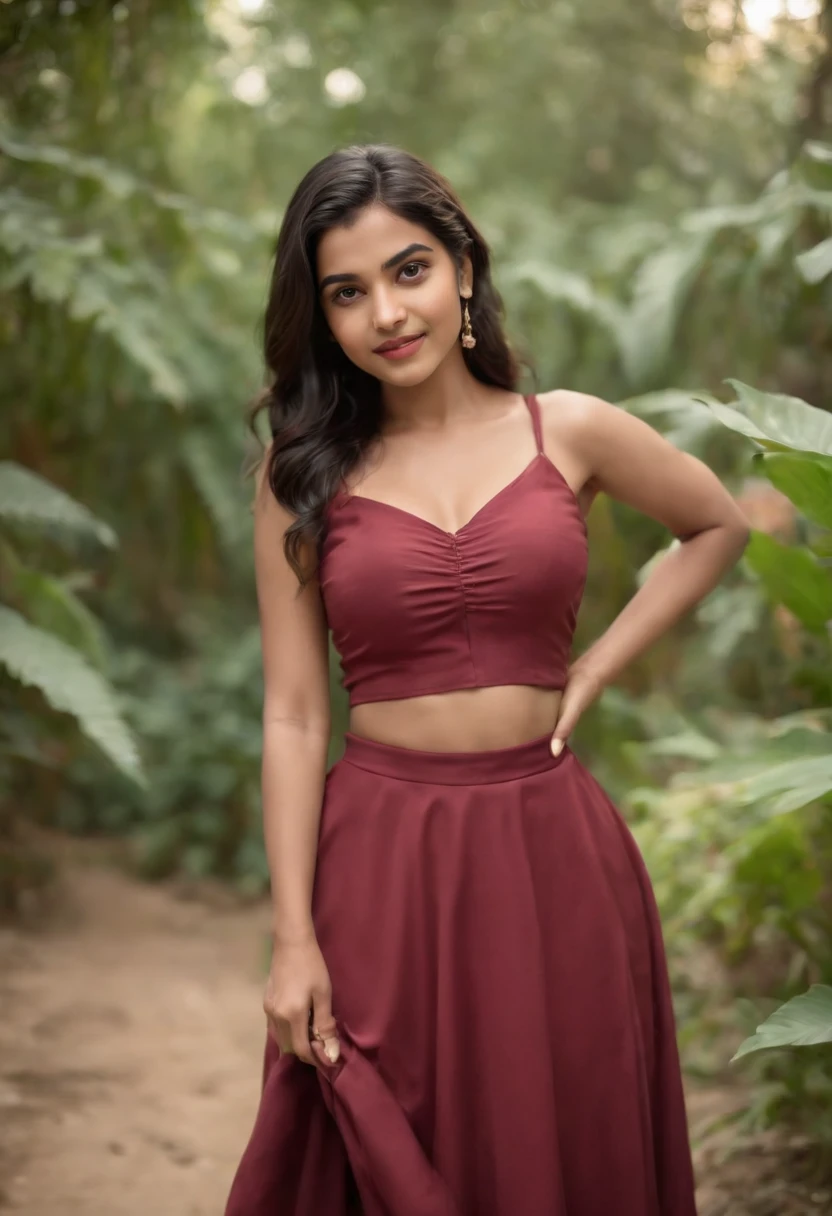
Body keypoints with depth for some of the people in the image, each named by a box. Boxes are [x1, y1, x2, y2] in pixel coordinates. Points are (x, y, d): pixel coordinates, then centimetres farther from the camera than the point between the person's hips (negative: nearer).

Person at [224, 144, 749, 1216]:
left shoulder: (569, 433, 2)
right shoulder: (302, 476, 0)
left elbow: (717, 528, 18)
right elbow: (292, 716, -2)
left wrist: (593, 670, 5)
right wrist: (293, 940, -7)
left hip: (550, 846, 1)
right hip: (379, 855, -1)